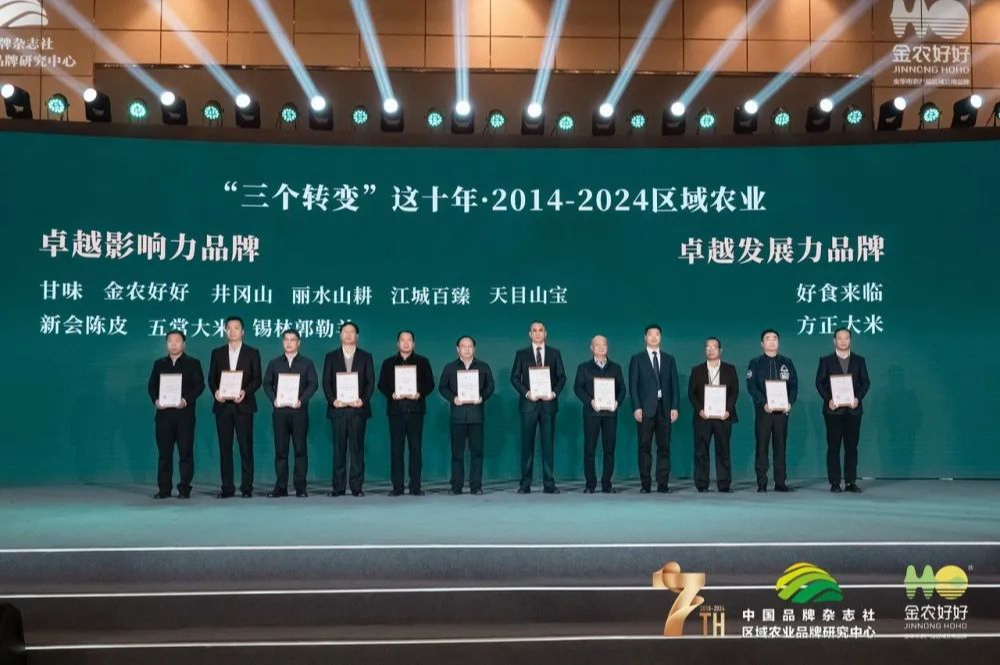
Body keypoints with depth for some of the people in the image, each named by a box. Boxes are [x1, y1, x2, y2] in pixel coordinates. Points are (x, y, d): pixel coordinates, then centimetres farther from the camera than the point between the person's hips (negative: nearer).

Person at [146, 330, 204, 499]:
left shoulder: (193, 363, 7)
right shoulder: (159, 363, 16)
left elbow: (200, 385, -1)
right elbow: (152, 385, 12)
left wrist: (186, 400, -16)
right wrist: (156, 400, -7)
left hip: (184, 413, -3)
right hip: (163, 413, 3)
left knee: (185, 452, -2)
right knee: (164, 452, 4)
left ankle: (184, 489, 3)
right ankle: (164, 489, 9)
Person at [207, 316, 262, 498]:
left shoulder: (252, 353, 5)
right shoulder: (217, 353, 12)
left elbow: (257, 379, 0)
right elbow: (211, 378, 9)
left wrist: (245, 391, -17)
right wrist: (215, 391, -11)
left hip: (243, 405, -2)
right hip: (223, 405, 2)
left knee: (246, 447, -2)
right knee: (225, 448, 2)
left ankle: (247, 487, 2)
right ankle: (227, 487, 6)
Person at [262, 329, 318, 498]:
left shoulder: (307, 363, 9)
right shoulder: (274, 363, 14)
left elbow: (313, 384, 0)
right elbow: (267, 384, 9)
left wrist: (302, 400, -14)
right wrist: (273, 399, -9)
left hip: (299, 410, -1)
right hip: (280, 411, 1)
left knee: (301, 449, -1)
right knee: (280, 450, 2)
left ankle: (300, 487, 2)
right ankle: (281, 487, 5)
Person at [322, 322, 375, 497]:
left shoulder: (365, 357, 10)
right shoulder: (331, 356, 11)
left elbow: (370, 382, 4)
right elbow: (326, 382, 6)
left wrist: (363, 400, -11)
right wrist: (332, 400, -10)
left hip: (358, 408, -1)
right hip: (338, 408, 1)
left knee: (357, 448, 0)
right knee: (339, 448, 1)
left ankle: (357, 486, 3)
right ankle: (338, 487, 5)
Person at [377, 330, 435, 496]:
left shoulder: (423, 362, 11)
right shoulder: (388, 363, 13)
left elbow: (430, 384, 6)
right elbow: (381, 385, 8)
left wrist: (420, 394, -12)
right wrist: (391, 394, -10)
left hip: (415, 409, -1)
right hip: (396, 409, 1)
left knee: (415, 448, -2)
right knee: (396, 449, 0)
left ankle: (415, 486, 1)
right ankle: (397, 487, 4)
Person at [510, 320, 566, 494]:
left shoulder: (554, 353, 10)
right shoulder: (521, 354, 7)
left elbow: (562, 377, 7)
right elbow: (514, 377, 3)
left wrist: (554, 393, -10)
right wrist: (526, 393, -11)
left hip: (548, 403, 1)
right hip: (528, 403, -1)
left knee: (548, 443, 1)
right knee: (527, 443, 0)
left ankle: (549, 484, 4)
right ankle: (525, 484, 4)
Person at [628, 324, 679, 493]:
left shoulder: (669, 359, 14)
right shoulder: (637, 359, 7)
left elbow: (674, 385, 10)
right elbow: (633, 385, 1)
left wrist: (675, 407, 0)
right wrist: (636, 407, -9)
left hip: (665, 408, 2)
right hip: (645, 408, -2)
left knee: (664, 447, 0)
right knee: (645, 447, -2)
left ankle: (663, 484, 3)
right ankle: (645, 484, 1)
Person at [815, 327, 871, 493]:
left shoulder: (859, 360, 10)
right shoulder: (826, 361, 5)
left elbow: (865, 382, 7)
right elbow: (819, 382, 2)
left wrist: (858, 398, -10)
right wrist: (828, 399, -12)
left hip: (853, 409, 2)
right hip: (833, 409, -1)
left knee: (852, 447, 3)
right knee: (833, 447, 0)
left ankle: (851, 482, 6)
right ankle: (834, 483, 3)